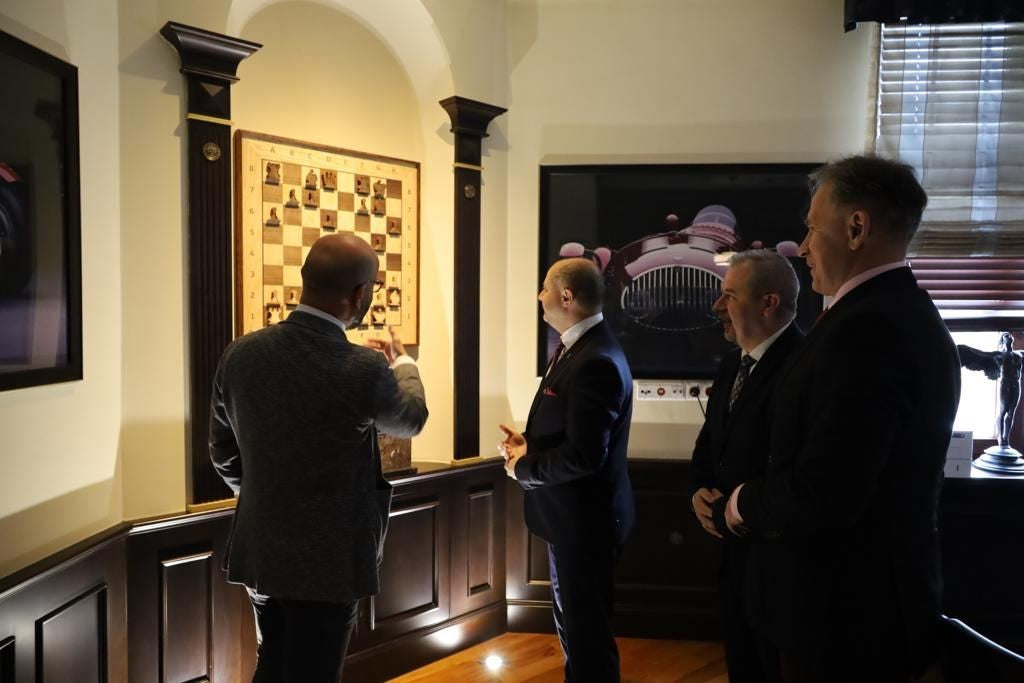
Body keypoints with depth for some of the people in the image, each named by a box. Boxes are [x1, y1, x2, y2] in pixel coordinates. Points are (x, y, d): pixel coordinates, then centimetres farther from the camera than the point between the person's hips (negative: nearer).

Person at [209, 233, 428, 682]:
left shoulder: (240, 354, -7)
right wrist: (402, 365, 22)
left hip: (259, 552, 5)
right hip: (328, 559, -5)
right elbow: (411, 419, 1)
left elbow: (223, 456, 5)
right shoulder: (365, 369, -22)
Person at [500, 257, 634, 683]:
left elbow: (583, 455, -29)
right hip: (572, 513, 10)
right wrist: (529, 444, -1)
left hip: (584, 518, -10)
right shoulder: (579, 348, 7)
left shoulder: (596, 361, -26)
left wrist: (523, 468, -14)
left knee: (586, 628, 6)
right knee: (573, 621, 25)